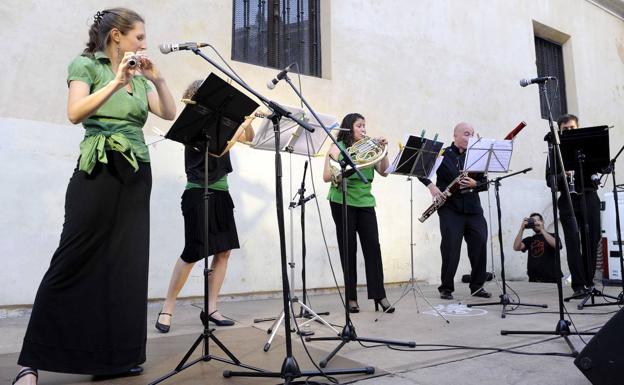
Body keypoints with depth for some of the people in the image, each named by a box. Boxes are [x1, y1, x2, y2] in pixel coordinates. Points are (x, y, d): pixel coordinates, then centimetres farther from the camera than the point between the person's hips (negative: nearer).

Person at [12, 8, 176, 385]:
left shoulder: (139, 77, 18)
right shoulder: (86, 64, 3)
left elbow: (170, 114, 8)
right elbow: (76, 113, -13)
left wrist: (158, 78, -2)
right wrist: (116, 82, -20)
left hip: (136, 175, 6)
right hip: (98, 171, -5)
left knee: (127, 264, 3)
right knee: (73, 260, -6)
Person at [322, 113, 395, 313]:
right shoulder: (337, 148, 4)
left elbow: (384, 172, 7)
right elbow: (327, 176, -4)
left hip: (365, 202, 4)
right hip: (342, 203, -3)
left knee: (373, 247, -5)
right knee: (348, 249, 0)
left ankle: (379, 295, 0)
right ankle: (351, 298, 8)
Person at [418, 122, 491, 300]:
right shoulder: (442, 154, 2)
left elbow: (485, 183, 12)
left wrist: (474, 183, -10)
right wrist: (431, 186, -13)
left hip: (473, 208, 4)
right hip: (450, 208, -4)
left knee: (480, 244, 0)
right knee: (451, 248, -7)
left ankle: (477, 286, 17)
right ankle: (446, 288, 6)